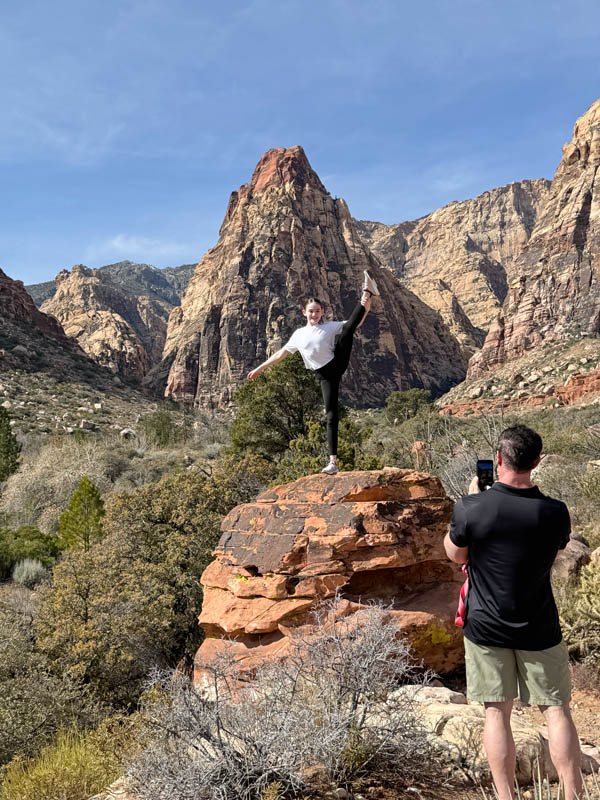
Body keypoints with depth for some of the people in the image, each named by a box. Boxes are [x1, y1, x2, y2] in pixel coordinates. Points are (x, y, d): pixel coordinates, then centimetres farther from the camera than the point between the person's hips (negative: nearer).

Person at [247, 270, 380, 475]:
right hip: (325, 375, 1)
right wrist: (259, 368, 20)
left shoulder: (330, 327, 10)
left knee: (347, 329, -21)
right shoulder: (299, 334, 15)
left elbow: (356, 323, 3)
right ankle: (333, 461, -9)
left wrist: (365, 305, -14)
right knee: (331, 415, -7)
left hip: (337, 364, -1)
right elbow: (281, 353, 20)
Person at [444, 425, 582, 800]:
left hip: (486, 628, 0)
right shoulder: (554, 512, -13)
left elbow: (456, 555, 1)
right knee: (557, 710, 12)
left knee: (497, 713, 8)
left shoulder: (471, 508, -17)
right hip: (539, 629, 1)